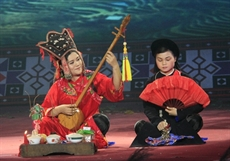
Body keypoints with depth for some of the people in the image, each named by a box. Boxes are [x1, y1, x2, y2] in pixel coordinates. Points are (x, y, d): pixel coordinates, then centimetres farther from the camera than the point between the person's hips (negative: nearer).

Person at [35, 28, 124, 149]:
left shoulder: (93, 78, 3)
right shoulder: (59, 86, 4)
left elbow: (115, 91, -13)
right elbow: (44, 112, 0)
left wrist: (115, 66, -24)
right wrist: (59, 109, -19)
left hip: (89, 127, 0)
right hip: (66, 129, 0)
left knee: (101, 120, -32)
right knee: (44, 124, -25)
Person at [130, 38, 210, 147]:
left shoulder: (185, 79, 3)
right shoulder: (151, 82, 6)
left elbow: (199, 104, -3)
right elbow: (148, 107, -3)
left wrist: (179, 112, -17)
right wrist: (158, 122, -23)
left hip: (182, 123, 1)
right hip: (161, 123, 0)